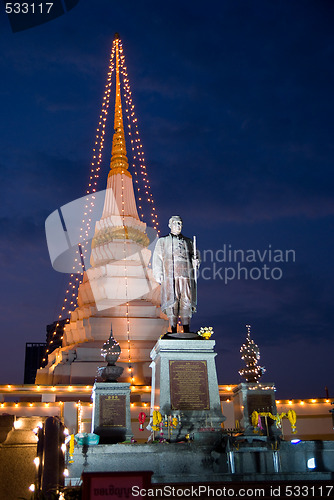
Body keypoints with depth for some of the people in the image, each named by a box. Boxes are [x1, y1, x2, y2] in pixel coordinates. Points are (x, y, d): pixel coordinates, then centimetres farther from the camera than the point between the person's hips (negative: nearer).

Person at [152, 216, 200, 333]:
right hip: (170, 278, -1)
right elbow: (157, 260, 8)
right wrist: (159, 277, -2)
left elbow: (194, 256, 21)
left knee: (186, 303, -2)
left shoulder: (188, 241, 17)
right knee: (172, 303, -3)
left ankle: (186, 331, 5)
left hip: (186, 277, 2)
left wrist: (195, 262, -3)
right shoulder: (162, 241, 12)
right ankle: (173, 331, 5)